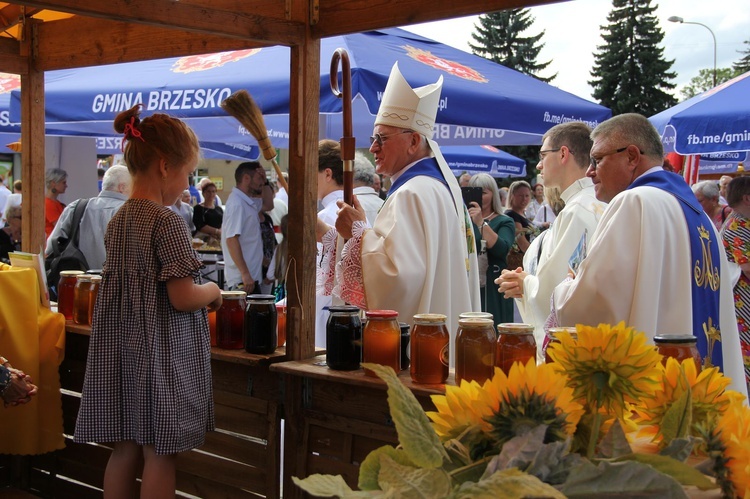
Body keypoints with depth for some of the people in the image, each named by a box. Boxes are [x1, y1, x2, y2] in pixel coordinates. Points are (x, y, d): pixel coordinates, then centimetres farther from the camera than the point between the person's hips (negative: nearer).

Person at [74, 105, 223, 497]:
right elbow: (182, 298, -19)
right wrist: (212, 291, 1)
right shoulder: (167, 222, -16)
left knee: (125, 450, 13)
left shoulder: (119, 220, 8)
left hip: (123, 352, 8)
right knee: (160, 455, 2)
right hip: (162, 356, -8)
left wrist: (200, 291, 18)